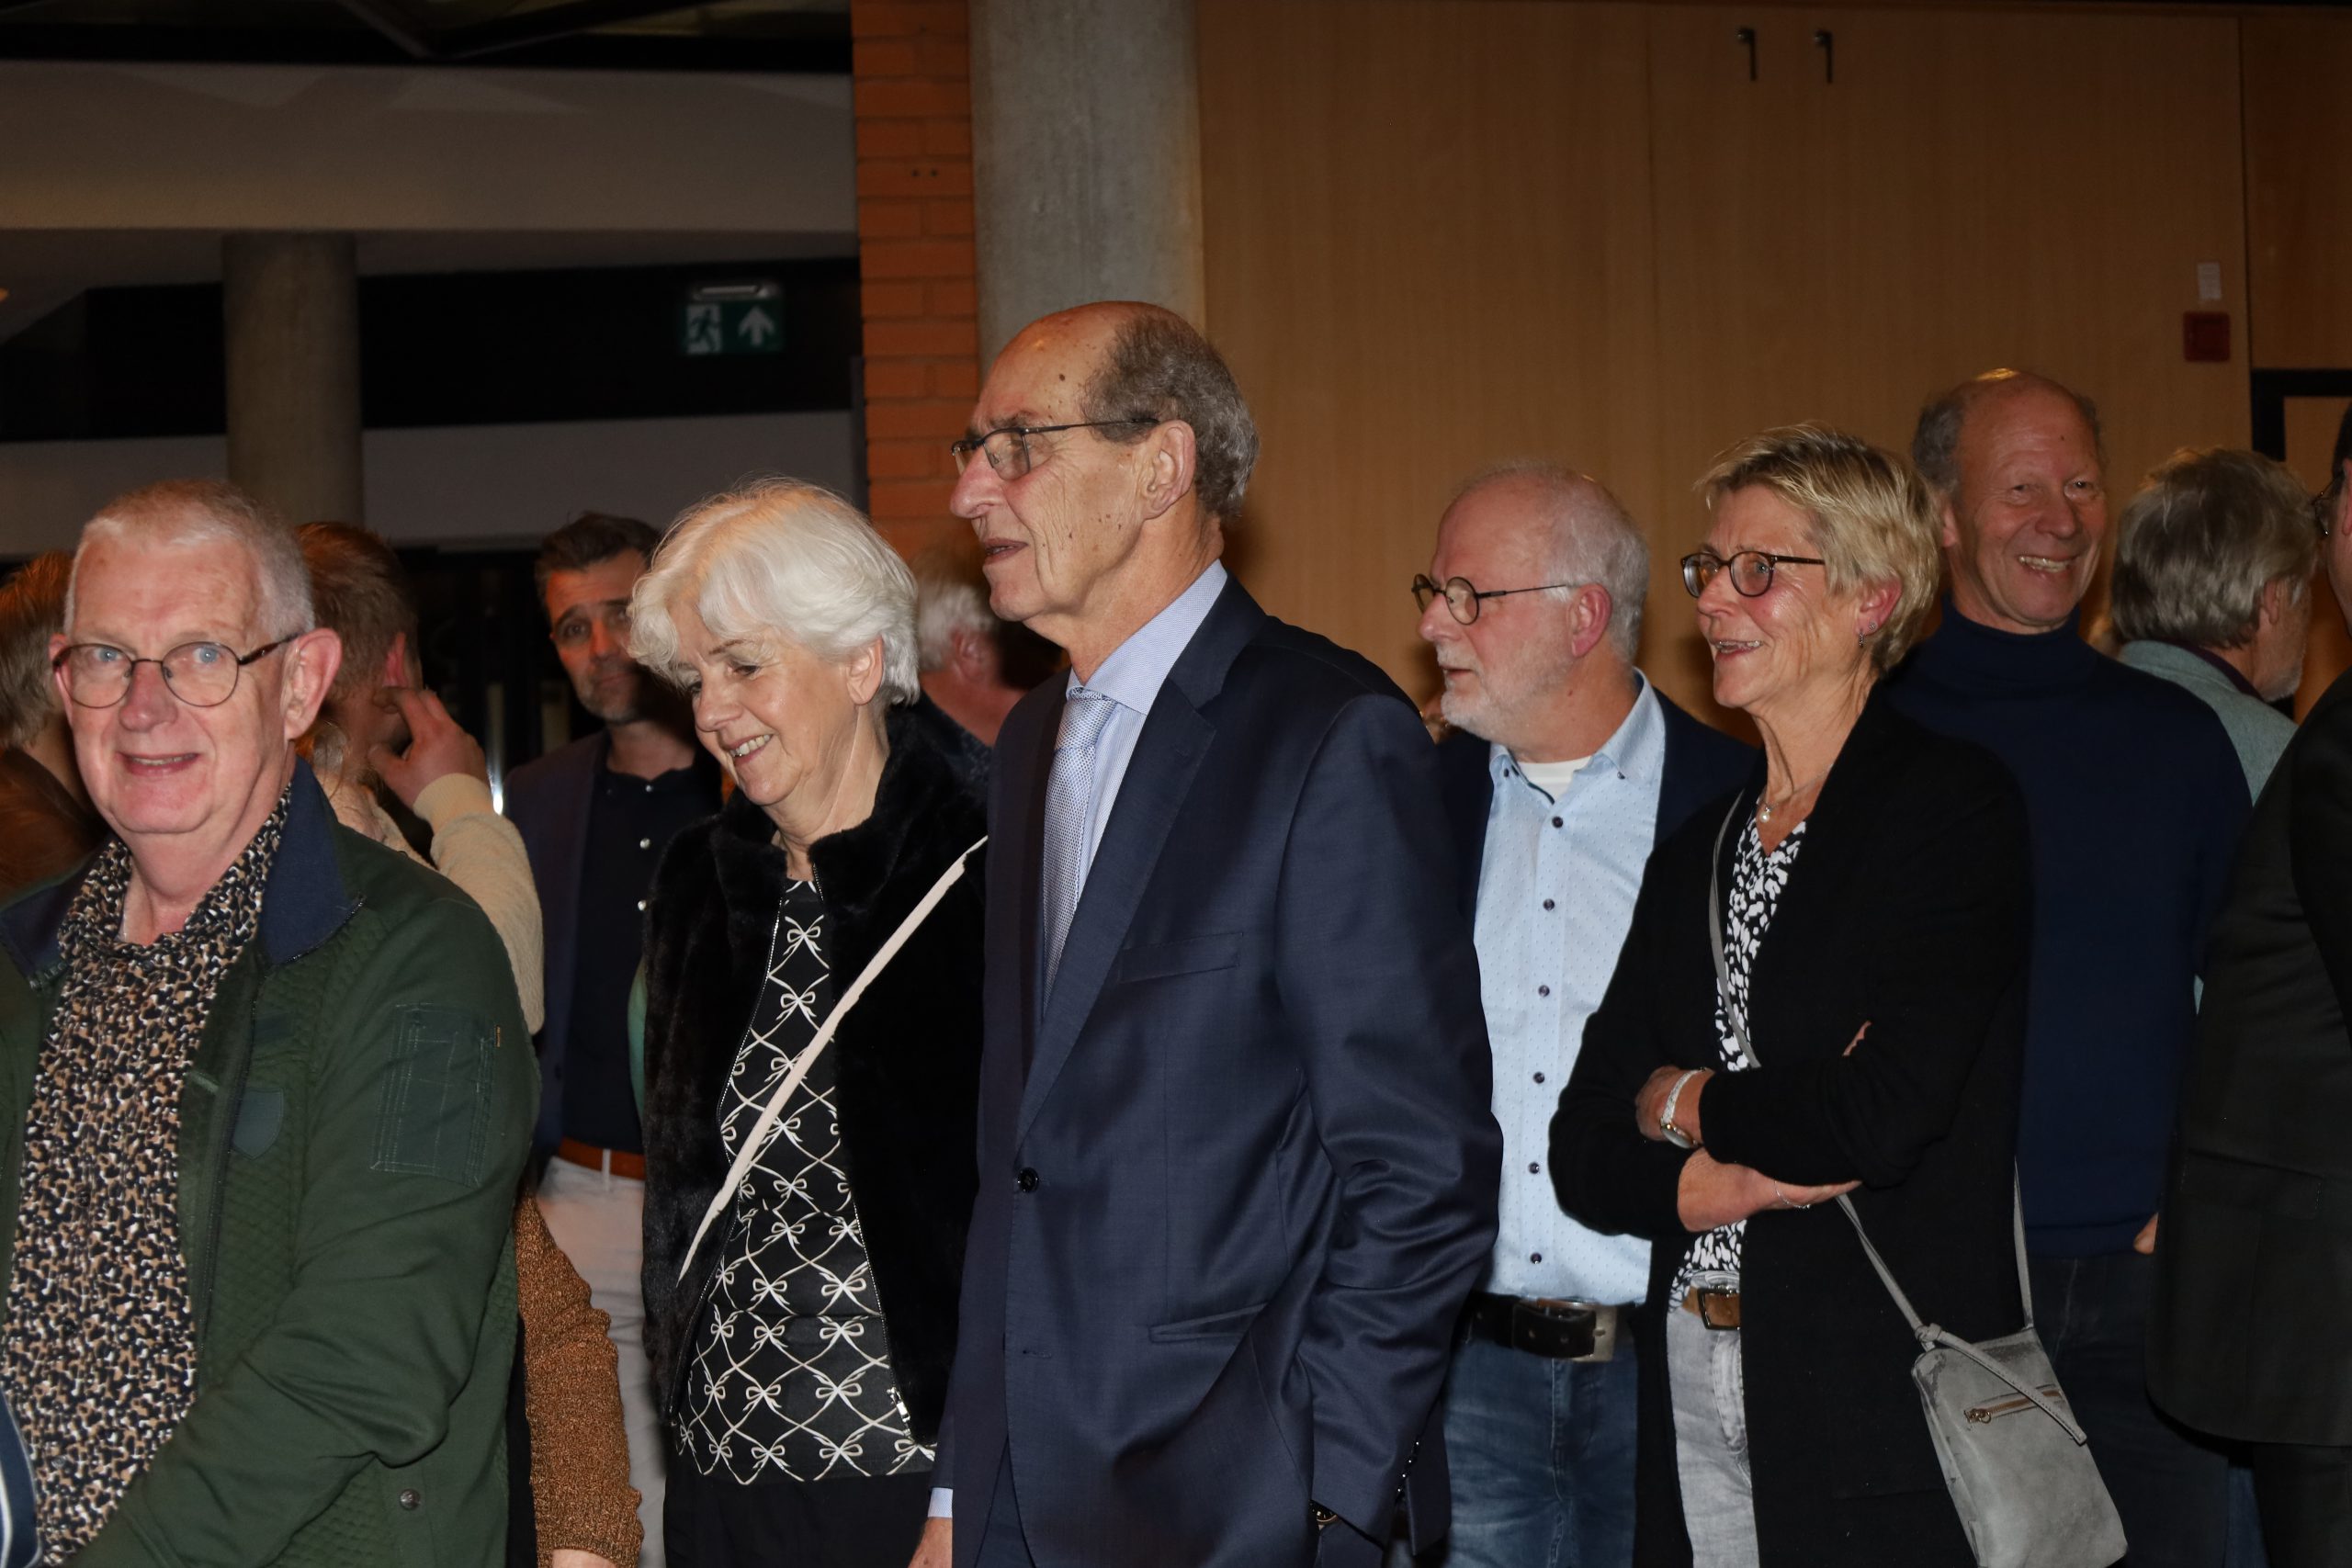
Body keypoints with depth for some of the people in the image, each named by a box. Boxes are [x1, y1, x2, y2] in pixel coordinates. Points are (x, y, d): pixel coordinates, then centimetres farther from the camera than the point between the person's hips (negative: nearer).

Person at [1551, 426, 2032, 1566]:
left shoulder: (1954, 808, -7)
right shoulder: (1698, 851, 13)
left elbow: (1884, 1117, -18)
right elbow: (1585, 1154, 8)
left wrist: (1685, 1102, -2)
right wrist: (1744, 1172, -11)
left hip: (1886, 1413, -6)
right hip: (1693, 1396, 6)